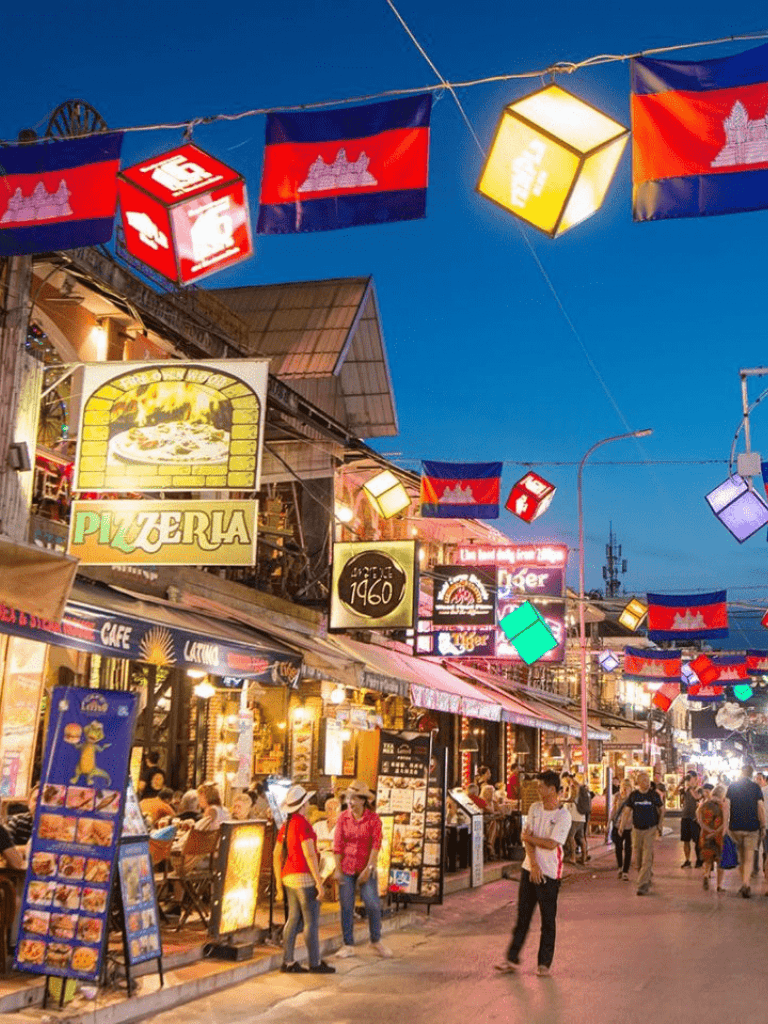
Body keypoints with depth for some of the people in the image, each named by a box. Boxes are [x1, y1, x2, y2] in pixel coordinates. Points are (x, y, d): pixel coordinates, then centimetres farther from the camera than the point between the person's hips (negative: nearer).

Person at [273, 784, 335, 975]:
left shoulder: (286, 825, 11)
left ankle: (288, 962, 14)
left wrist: (279, 881, 20)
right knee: (311, 921, -1)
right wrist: (318, 881, -14)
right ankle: (315, 963, 3)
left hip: (288, 876, 8)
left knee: (293, 919, 12)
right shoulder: (303, 824, -14)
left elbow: (277, 855, 15)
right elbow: (310, 855, -18)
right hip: (304, 877, -8)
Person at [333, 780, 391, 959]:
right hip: (346, 868, 1)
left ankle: (376, 941, 15)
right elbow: (338, 845, 0)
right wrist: (337, 869, -4)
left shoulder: (373, 819, -7)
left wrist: (368, 869, -15)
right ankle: (348, 945, 15)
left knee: (372, 904, -5)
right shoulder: (343, 817, -1)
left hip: (366, 868, -1)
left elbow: (376, 845, -10)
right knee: (346, 907, 3)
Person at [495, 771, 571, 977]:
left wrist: (529, 837, -6)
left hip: (549, 873, -5)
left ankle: (544, 962, 15)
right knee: (522, 916, 9)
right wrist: (533, 863, -10)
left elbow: (552, 844, -18)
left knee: (548, 919, 3)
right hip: (529, 868, 5)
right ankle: (512, 959, 15)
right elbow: (527, 838, 1)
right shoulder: (534, 808, 6)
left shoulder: (563, 816, -11)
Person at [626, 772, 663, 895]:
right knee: (638, 858, 7)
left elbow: (661, 810, 9)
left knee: (647, 859, -10)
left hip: (650, 830, -2)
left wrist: (659, 825, 1)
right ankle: (646, 880, 27)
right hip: (637, 830, 3)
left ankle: (643, 886, -11)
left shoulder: (654, 795, -3)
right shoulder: (633, 795, 1)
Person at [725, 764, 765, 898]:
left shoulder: (732, 786, 2)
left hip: (735, 826, 1)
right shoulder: (756, 787, -2)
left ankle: (744, 884, 22)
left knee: (741, 856, 17)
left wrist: (725, 826, 2)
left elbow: (727, 807, -2)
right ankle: (745, 885, -13)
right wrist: (763, 827, 3)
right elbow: (761, 808, -4)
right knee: (749, 858, 2)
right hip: (752, 827, -1)